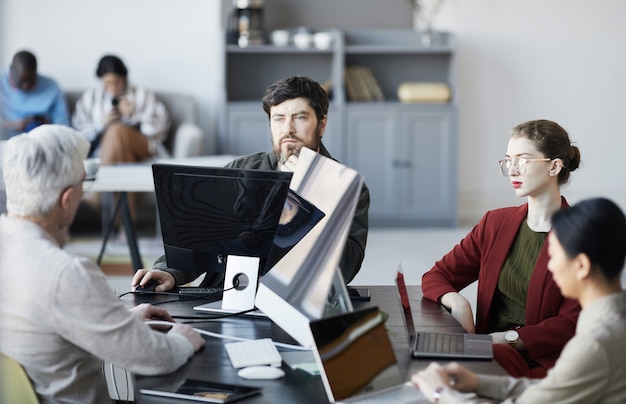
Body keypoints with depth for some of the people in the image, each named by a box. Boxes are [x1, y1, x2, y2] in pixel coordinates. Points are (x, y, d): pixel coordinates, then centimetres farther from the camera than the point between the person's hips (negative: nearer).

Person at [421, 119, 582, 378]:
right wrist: (456, 301, -8)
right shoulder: (496, 223, 13)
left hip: (543, 363, -5)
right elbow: (435, 277, 15)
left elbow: (571, 325, -10)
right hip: (492, 351, 5)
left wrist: (506, 338, -19)